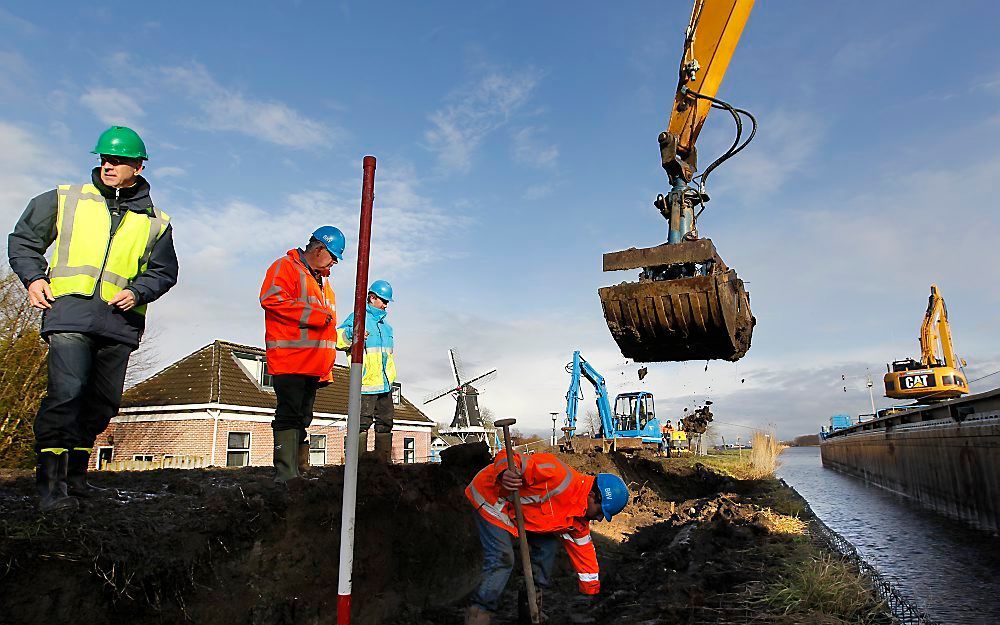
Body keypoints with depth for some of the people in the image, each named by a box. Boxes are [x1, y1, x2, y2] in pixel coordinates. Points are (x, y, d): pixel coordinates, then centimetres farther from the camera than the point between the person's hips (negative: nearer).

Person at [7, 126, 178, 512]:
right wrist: (33, 277, 0)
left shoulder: (155, 222, 14)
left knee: (103, 402, 7)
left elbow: (165, 271, 15)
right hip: (69, 310, -2)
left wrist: (138, 292, -4)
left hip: (119, 321, 3)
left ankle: (74, 473, 23)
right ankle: (51, 481, -10)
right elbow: (23, 240, 17)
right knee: (66, 393, -16)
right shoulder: (64, 199, 13)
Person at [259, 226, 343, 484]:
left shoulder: (323, 282, 26)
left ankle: (300, 470, 16)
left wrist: (328, 367, 21)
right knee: (288, 416, -10)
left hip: (314, 366, 9)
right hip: (290, 362, -9)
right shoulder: (285, 267, -1)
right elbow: (272, 300, -18)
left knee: (302, 419, 11)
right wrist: (316, 316, -17)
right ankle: (286, 475, -10)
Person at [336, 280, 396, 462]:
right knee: (362, 423, -7)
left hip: (385, 385, 8)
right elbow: (337, 339, -12)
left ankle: (384, 461, 19)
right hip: (365, 384, -8)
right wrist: (351, 333, -31)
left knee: (385, 422, 11)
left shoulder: (385, 325, 22)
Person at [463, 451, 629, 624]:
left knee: (548, 545, 6)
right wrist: (504, 473, -55)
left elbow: (584, 553, 9)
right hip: (490, 496, -8)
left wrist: (593, 592, 12)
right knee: (502, 560, -17)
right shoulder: (558, 475, -33)